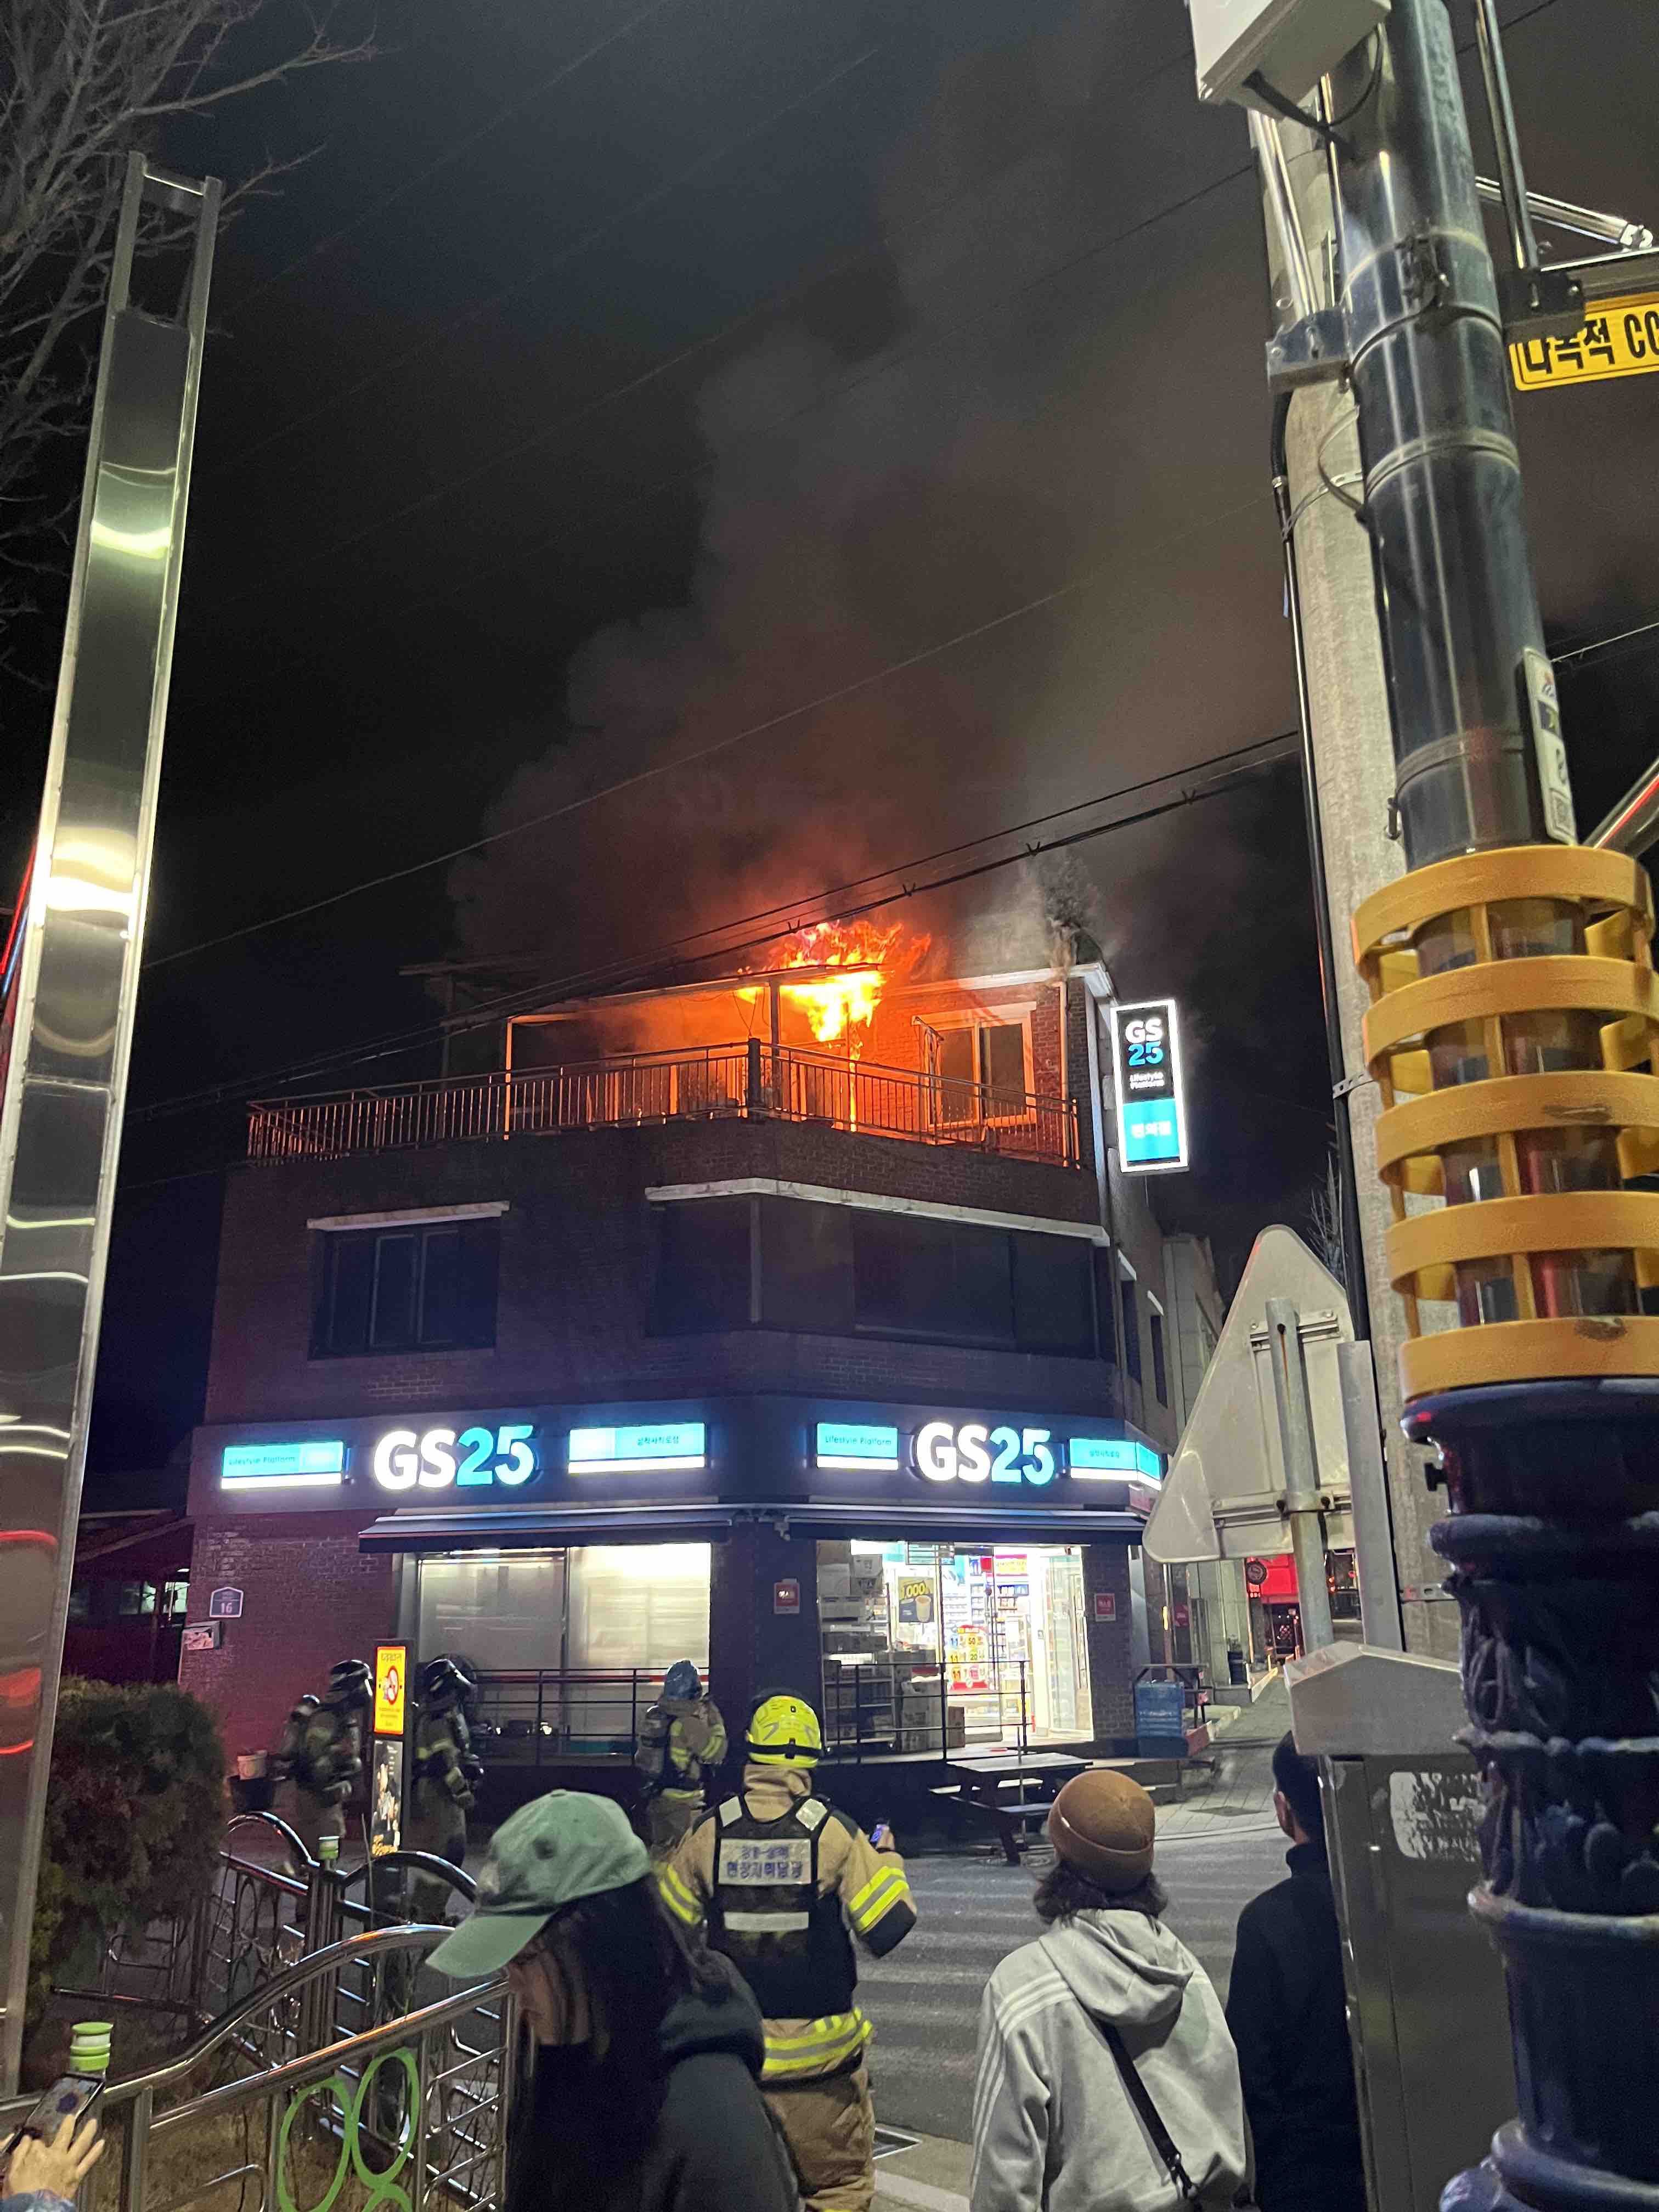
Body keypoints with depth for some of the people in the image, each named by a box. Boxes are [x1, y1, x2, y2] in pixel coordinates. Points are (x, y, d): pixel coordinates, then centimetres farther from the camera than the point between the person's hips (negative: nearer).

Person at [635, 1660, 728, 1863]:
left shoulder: (654, 1715, 1)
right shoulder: (689, 1723, -23)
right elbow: (717, 1752, -14)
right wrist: (714, 1719, -6)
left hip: (656, 1795, 8)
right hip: (682, 1800, -8)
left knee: (660, 1845, 20)